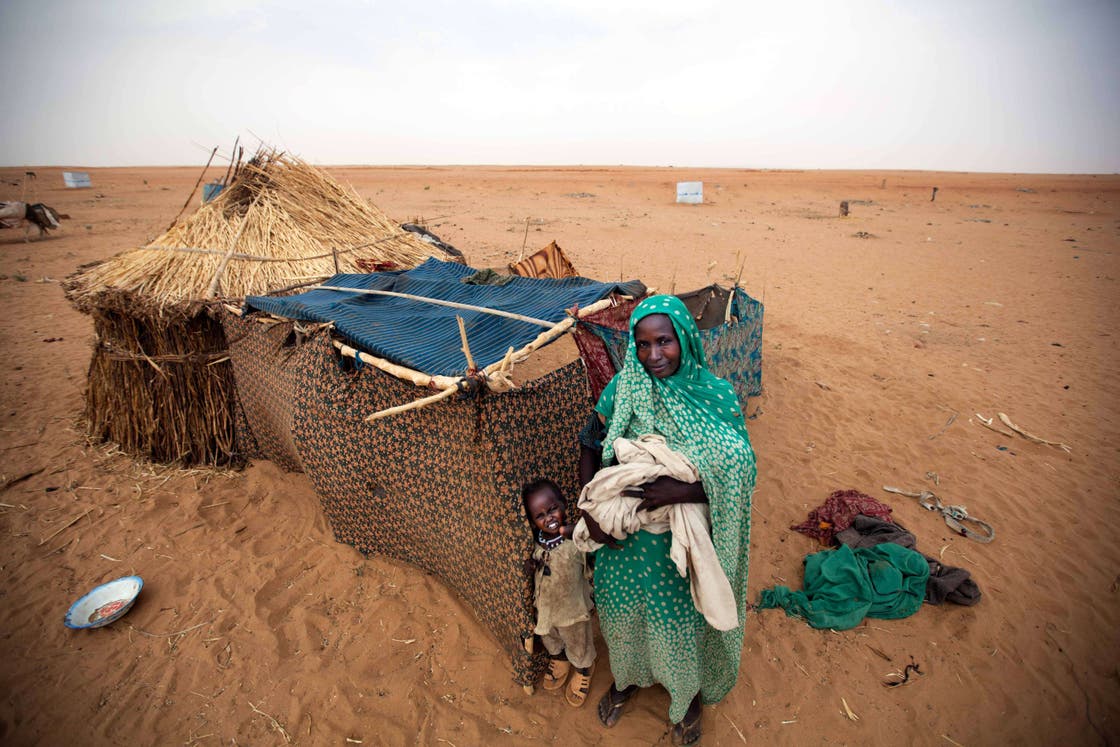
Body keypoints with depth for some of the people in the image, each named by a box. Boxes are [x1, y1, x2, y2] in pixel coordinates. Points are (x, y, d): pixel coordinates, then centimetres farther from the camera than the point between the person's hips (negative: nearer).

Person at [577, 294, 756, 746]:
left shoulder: (718, 397, -19)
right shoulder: (623, 388, -13)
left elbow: (739, 475, -14)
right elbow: (590, 448, -3)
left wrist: (682, 491, -29)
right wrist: (590, 511, -11)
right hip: (625, 536, 2)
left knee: (681, 620, 20)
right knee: (622, 608, 24)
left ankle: (688, 694, 55)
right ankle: (627, 677, 58)